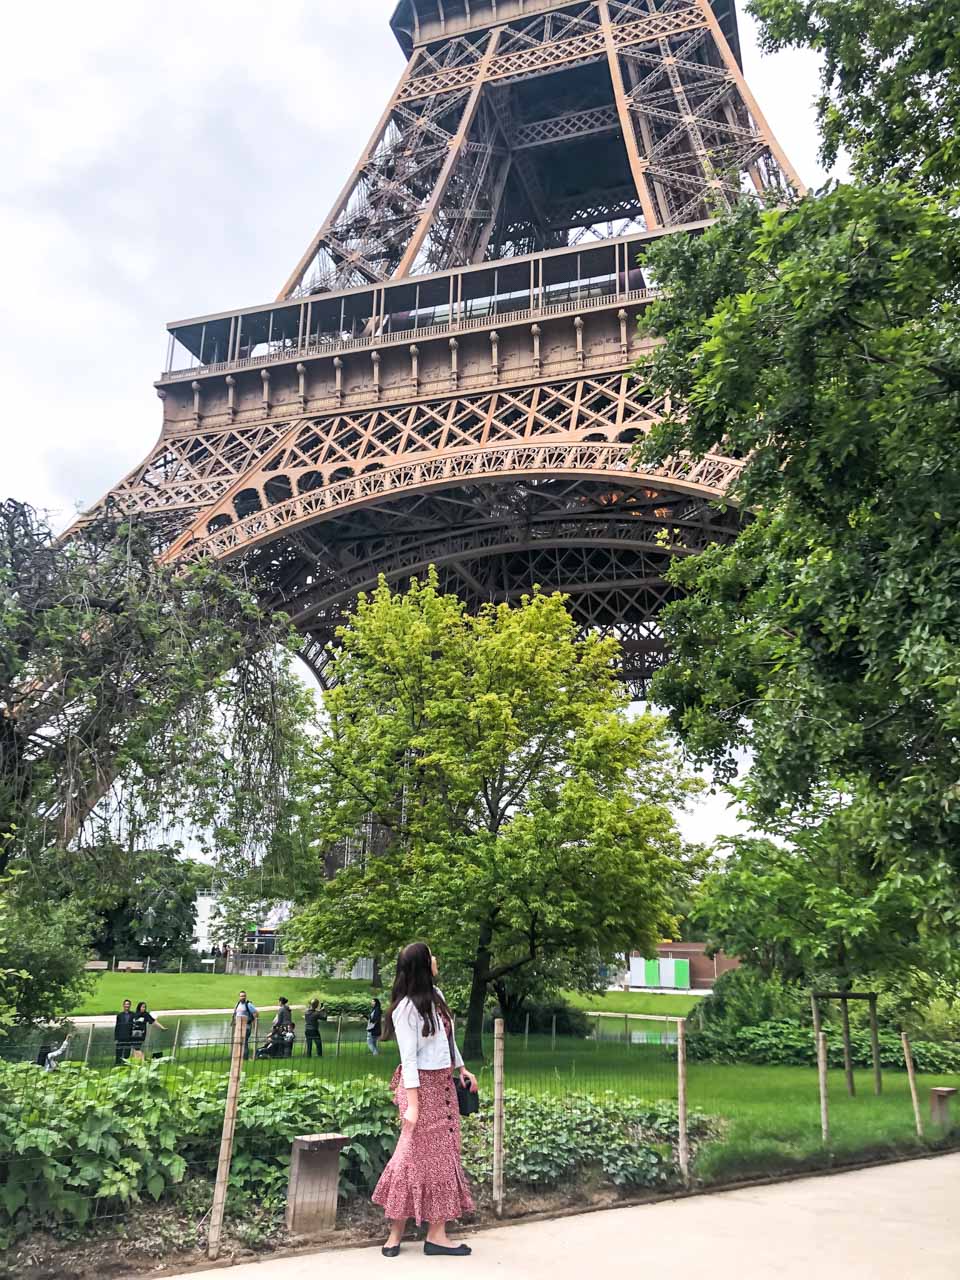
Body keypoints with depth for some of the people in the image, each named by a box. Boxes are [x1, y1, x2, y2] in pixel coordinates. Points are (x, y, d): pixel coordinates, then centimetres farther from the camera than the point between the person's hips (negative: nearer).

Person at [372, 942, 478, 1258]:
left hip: (444, 1084, 8)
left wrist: (462, 1068, 20)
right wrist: (412, 1104, -18)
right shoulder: (406, 1008, -17)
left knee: (443, 1153, 9)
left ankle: (437, 1232, 15)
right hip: (422, 1085, -8)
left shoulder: (436, 994, 7)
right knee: (416, 1155, -1)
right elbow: (409, 1058, -18)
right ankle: (396, 1230, 13)